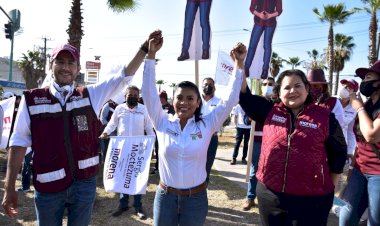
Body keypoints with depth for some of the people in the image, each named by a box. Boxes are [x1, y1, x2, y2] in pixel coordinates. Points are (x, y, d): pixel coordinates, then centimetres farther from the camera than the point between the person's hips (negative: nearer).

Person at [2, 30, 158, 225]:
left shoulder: (91, 95, 1)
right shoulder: (31, 100, -4)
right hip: (48, 187, -1)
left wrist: (145, 48, -9)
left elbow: (123, 76, -1)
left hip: (85, 183, 2)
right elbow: (19, 143, -2)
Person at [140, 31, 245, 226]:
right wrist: (151, 55, -17)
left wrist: (239, 63, -14)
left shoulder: (206, 125, -7)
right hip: (165, 196, 1)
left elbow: (230, 100, -10)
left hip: (196, 198, 0)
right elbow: (149, 92, -11)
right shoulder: (163, 123, -6)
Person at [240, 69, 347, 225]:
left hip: (311, 198, -2)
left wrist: (328, 186, 8)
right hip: (270, 194, 2)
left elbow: (338, 153, 6)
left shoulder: (325, 117, -1)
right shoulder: (270, 111, 3)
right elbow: (246, 98, -1)